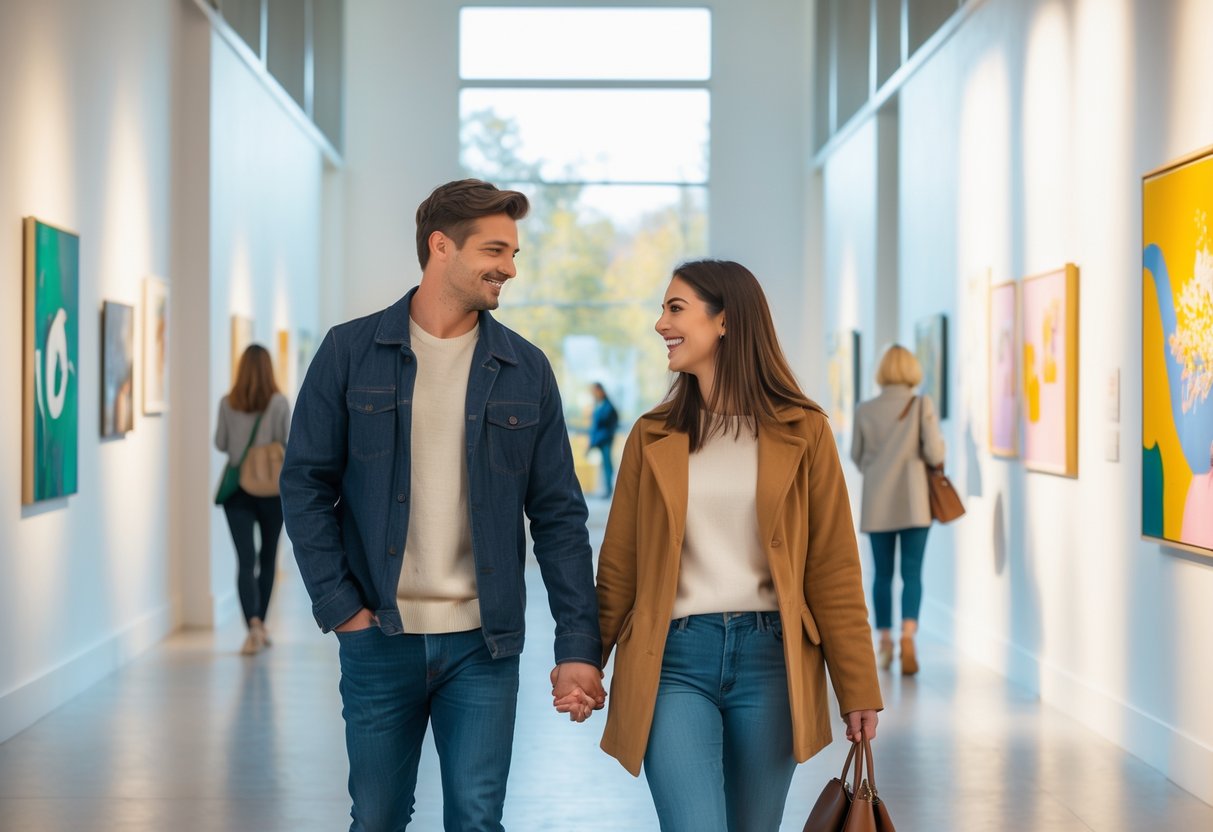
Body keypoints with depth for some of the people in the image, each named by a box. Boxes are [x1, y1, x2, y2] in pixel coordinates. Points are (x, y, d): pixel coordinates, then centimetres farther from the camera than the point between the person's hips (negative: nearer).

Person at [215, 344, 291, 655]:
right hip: (272, 488, 0)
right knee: (268, 557, 16)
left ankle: (253, 625, -22)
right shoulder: (280, 403, -8)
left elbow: (220, 443, 4)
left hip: (237, 488, 0)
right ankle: (260, 625, 25)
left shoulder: (228, 404, -4)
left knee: (245, 560, -3)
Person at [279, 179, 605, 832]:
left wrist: (578, 645, -4)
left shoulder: (525, 370, 3)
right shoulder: (351, 352, -1)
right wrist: (340, 608, -8)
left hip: (484, 644, 1)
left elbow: (558, 516, 2)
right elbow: (306, 485, 0)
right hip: (378, 638, 0)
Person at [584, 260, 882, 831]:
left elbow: (834, 569, 2)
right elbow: (618, 568, 9)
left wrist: (858, 691, 1)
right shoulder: (652, 437, 7)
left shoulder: (801, 431, 2)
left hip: (768, 658, 0)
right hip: (673, 660, 0)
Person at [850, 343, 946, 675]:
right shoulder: (921, 405, -6)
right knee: (912, 572, -1)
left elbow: (857, 456, 10)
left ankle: (885, 643, 15)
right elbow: (934, 453, -10)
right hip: (913, 502, -2)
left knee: (883, 574, 11)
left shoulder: (865, 410, 1)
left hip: (877, 504, 2)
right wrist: (934, 457, 12)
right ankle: (908, 635, -20)